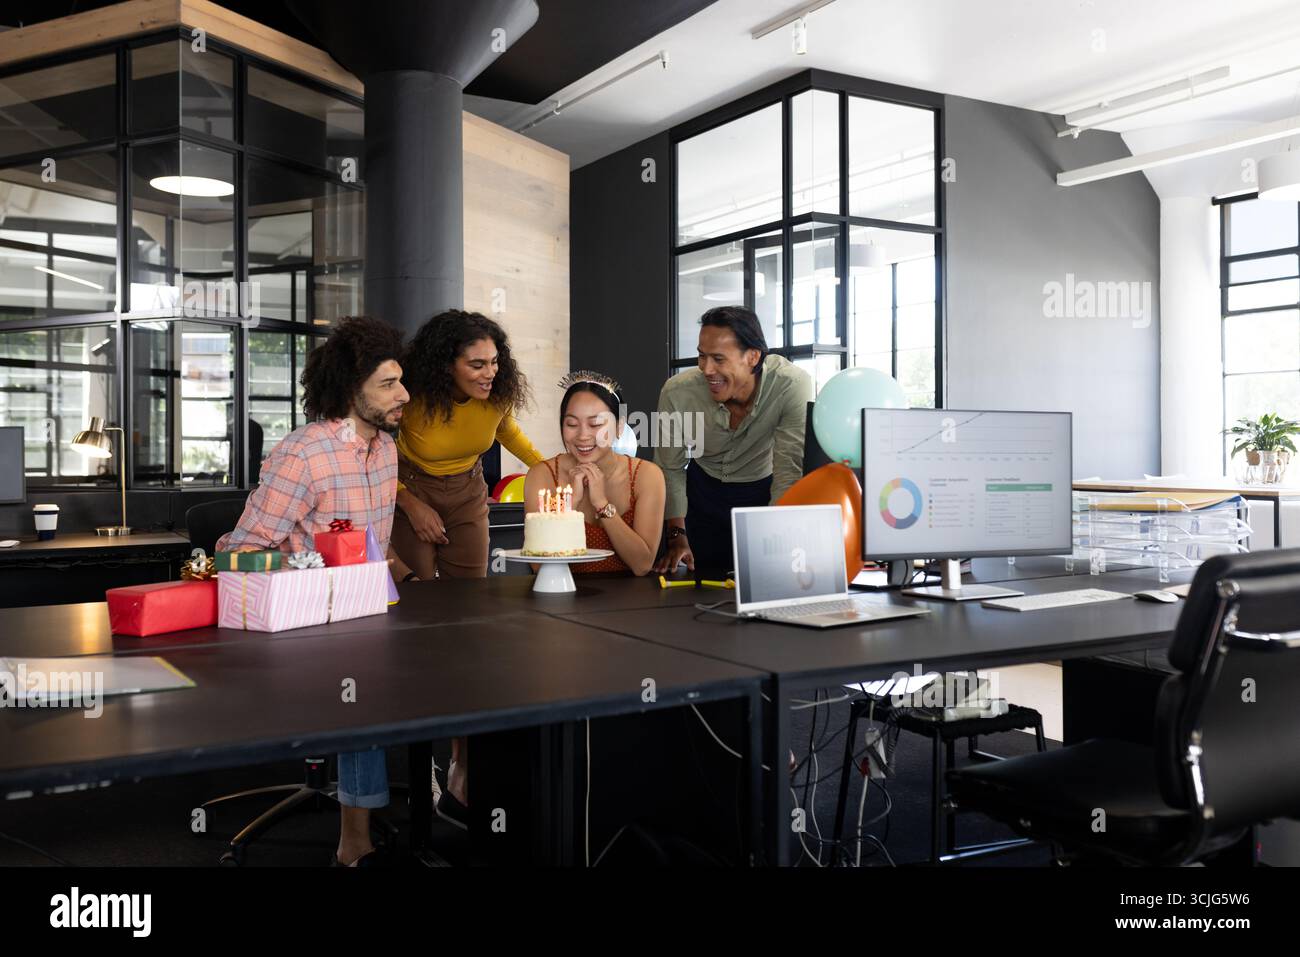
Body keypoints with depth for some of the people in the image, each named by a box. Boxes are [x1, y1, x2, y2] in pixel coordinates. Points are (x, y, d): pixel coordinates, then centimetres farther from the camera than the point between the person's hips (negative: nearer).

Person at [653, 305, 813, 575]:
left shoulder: (792, 386, -31)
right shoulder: (677, 393, -25)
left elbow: (790, 471, -30)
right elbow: (670, 469, -11)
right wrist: (677, 535, -17)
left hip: (765, 492, -1)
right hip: (703, 490, 1)